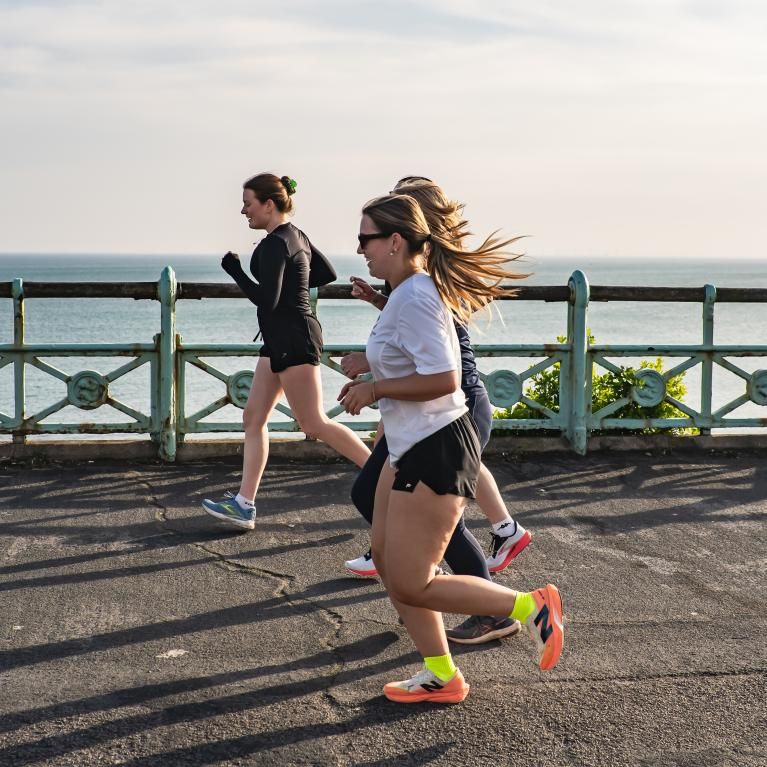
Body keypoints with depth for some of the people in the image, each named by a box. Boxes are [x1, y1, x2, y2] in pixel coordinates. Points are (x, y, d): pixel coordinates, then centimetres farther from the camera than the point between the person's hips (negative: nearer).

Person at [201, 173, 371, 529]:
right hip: (281, 340, 11)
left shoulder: (275, 244, -17)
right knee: (253, 417, 8)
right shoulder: (295, 235, 13)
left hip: (292, 339, -11)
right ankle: (244, 504, 7)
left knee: (314, 424, -6)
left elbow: (267, 299, -22)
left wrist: (234, 270, -11)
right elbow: (328, 273, 20)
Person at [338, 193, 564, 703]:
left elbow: (443, 379, -28)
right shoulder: (411, 292, 11)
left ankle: (531, 607, 6)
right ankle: (441, 677, 21)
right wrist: (373, 374, 13)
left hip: (436, 452, -11)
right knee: (388, 561, 14)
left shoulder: (415, 299, -21)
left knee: (411, 586, -4)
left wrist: (375, 389, -17)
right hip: (412, 449, 11)